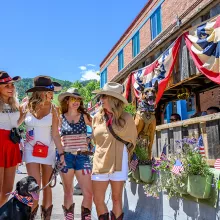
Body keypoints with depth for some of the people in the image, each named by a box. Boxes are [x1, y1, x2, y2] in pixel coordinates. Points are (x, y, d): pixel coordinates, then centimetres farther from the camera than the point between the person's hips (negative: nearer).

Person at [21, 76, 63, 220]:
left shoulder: (53, 109, -6)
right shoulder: (26, 106, -5)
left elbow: (55, 134, -6)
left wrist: (62, 153, -9)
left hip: (48, 150, 1)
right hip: (31, 149, 0)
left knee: (46, 186, 8)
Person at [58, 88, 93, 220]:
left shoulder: (85, 116, 5)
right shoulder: (61, 118, 4)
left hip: (82, 157, 0)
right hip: (66, 157, 0)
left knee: (88, 193, -3)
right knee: (68, 192, 10)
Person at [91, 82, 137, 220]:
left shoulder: (126, 118, -6)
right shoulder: (97, 118, 3)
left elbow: (132, 140, 9)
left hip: (118, 163, -3)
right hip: (100, 162, 3)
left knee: (117, 198, 8)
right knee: (98, 200, 4)